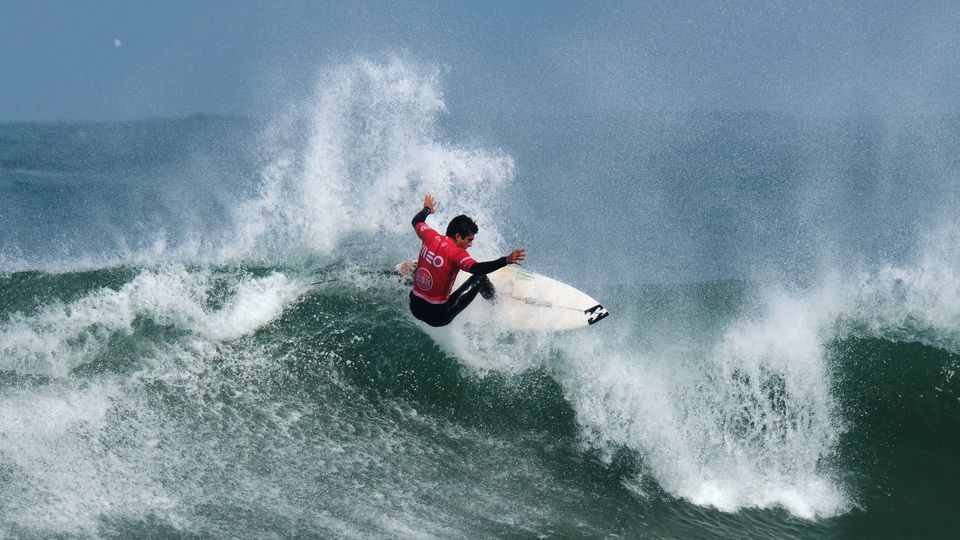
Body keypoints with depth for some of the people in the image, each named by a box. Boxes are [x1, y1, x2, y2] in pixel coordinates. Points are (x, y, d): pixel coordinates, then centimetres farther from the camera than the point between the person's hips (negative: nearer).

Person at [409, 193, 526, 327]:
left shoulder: (430, 236, -3)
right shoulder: (455, 252, -22)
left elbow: (416, 221, 21)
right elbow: (476, 269, -39)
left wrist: (427, 209, 42)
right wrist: (506, 261, -48)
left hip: (414, 308, 7)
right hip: (438, 316, -7)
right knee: (480, 278, 1)